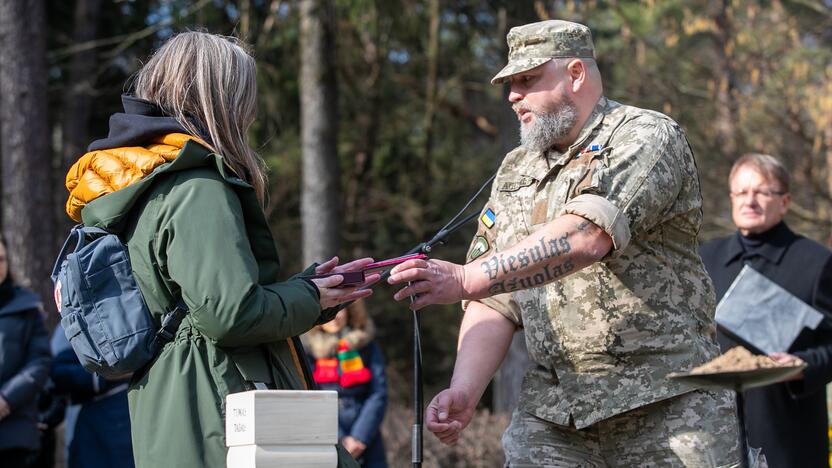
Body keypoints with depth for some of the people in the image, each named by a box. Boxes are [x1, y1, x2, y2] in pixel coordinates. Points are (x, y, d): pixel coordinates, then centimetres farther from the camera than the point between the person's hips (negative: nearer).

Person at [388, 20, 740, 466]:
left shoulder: (646, 137, -4)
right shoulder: (514, 172, 17)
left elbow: (586, 237, -22)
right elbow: (497, 303, 12)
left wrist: (466, 279, -26)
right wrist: (464, 390, -5)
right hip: (551, 413, 5)